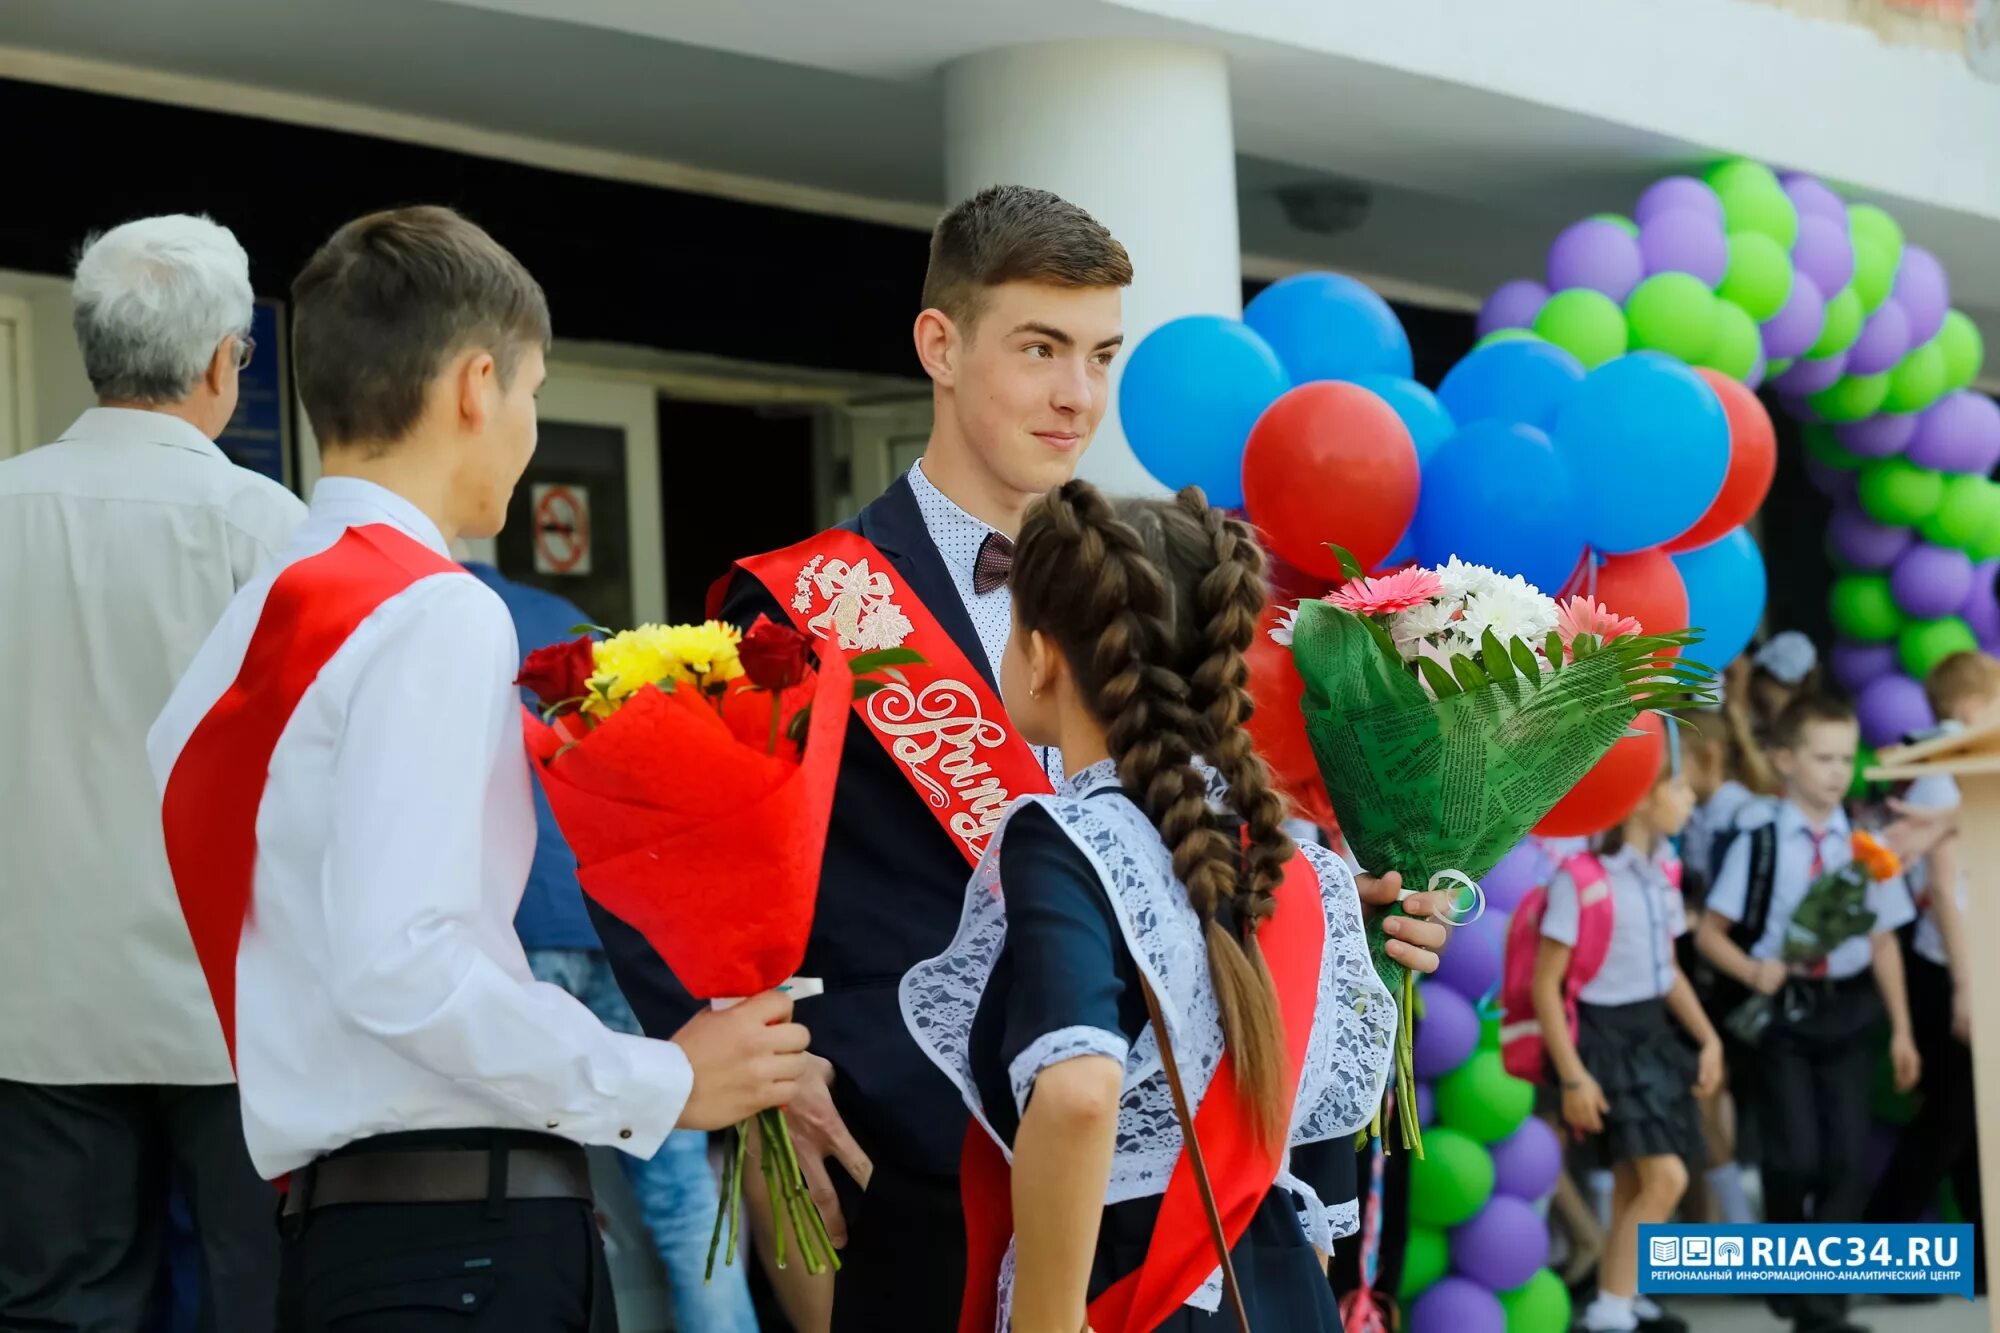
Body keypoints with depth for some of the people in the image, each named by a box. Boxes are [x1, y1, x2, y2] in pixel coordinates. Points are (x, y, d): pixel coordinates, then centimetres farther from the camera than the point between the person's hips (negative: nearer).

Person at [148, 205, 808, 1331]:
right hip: (465, 1236, -9)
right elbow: (400, 960, -20)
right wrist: (659, 1086, -11)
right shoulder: (435, 616, -11)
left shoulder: (255, 620, 15)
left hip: (335, 1215, 9)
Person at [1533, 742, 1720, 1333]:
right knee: (1665, 1176, -15)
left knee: (1633, 1185, 11)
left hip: (1654, 1033, 8)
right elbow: (1546, 985, -15)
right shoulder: (1581, 879, -18)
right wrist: (1572, 1076, -17)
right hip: (1604, 1036, -8)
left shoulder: (1662, 873, 6)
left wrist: (1708, 1038, 11)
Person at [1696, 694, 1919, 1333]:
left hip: (1845, 1010, 3)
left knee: (1848, 1159, -1)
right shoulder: (1759, 840, -5)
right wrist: (1755, 972, -19)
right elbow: (1710, 933, -2)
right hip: (1780, 1010, -3)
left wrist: (1901, 1031, 8)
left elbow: (1883, 942, 8)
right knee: (1794, 1156, -5)